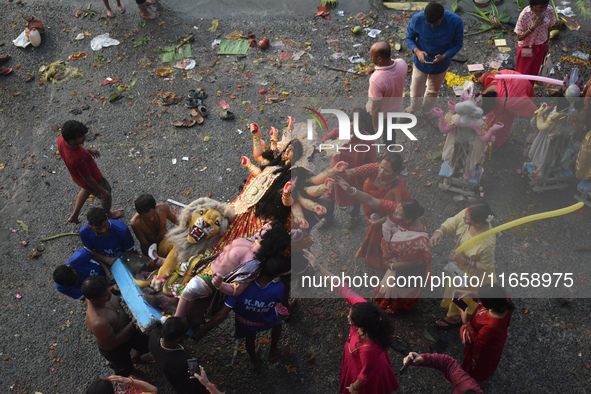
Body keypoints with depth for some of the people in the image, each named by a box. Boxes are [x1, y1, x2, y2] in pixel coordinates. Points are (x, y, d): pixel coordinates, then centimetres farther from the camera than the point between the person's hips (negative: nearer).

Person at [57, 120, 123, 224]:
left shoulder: (61, 140, -26)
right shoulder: (78, 159, -46)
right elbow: (88, 179, -29)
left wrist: (88, 151, 7)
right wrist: (103, 192, -15)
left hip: (78, 176, 7)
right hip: (93, 182, -7)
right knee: (106, 196, 26)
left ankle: (74, 215, 54)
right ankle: (108, 214, 58)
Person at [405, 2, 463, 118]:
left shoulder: (455, 22, -28)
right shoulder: (417, 19, -28)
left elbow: (458, 44, -14)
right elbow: (409, 37, -10)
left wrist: (444, 56, -32)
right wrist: (417, 51, -30)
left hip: (441, 64, 1)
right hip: (421, 62, -1)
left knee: (433, 91, 26)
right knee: (416, 92, 17)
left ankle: (427, 110, 57)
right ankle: (414, 108, 53)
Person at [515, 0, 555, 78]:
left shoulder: (549, 11, -18)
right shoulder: (524, 15, -30)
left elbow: (548, 28, 1)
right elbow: (519, 38, -23)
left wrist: (546, 44, 11)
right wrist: (532, 27, -36)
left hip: (541, 46, 3)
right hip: (526, 47, -3)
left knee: (535, 70, 22)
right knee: (523, 71, 14)